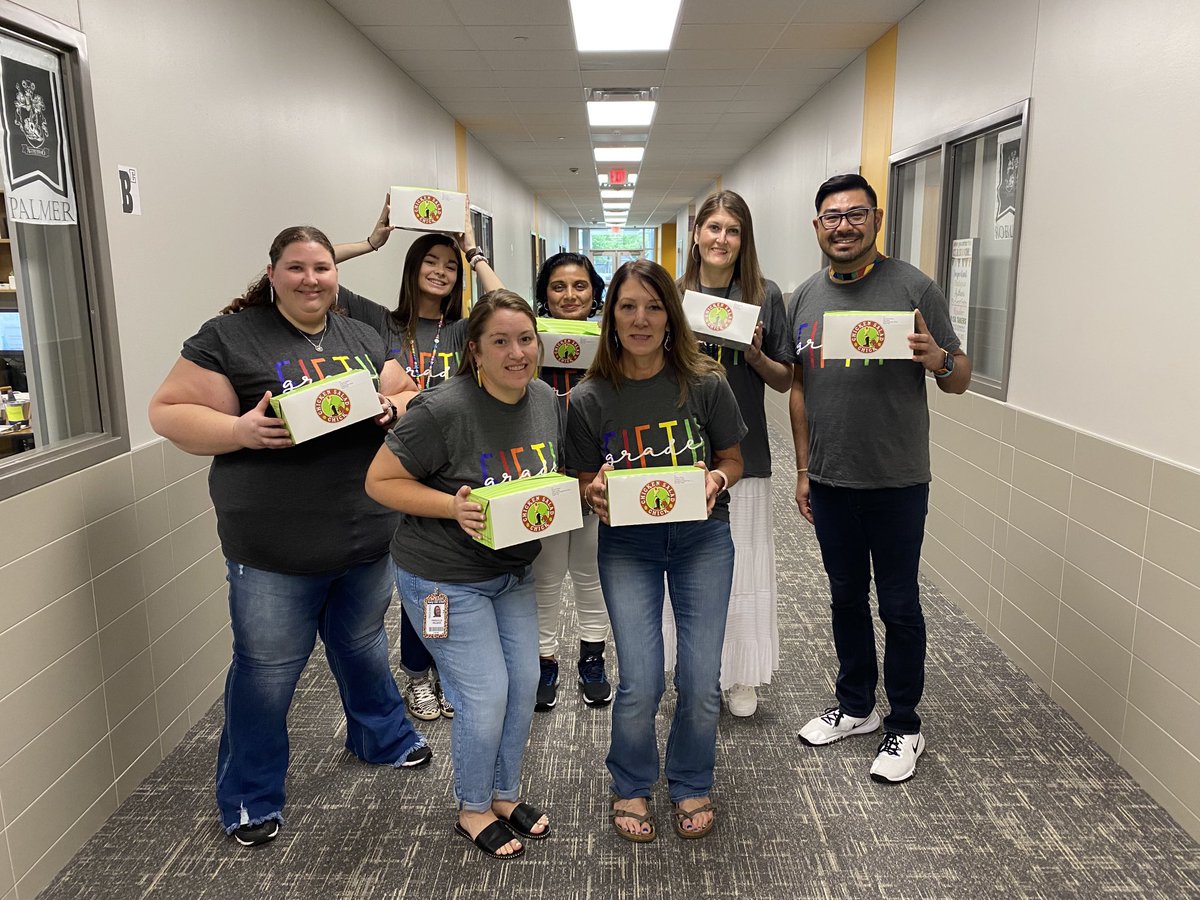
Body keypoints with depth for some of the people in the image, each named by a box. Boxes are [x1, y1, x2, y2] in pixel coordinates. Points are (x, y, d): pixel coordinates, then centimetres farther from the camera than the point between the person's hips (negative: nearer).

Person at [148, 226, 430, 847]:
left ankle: (381, 736, 48)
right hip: (274, 550, -4)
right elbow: (169, 411, -7)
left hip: (367, 537, 5)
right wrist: (240, 431, -24)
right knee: (266, 674, 8)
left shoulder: (361, 339, 9)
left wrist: (391, 406, -10)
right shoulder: (229, 336, -6)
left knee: (363, 646, 24)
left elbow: (408, 395, 13)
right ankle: (249, 799, 29)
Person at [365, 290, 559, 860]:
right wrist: (454, 506, -29)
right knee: (486, 695, -2)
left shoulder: (546, 400, -3)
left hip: (513, 572, 7)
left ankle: (505, 794, 38)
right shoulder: (443, 410, -25)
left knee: (525, 682, 13)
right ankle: (473, 810, 26)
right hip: (446, 578, -7)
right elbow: (380, 481, -18)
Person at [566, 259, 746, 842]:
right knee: (640, 683, -7)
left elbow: (733, 461, 4)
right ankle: (631, 786, 24)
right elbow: (584, 483, 3)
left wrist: (716, 480, -18)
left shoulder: (705, 384, -8)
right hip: (626, 544, 0)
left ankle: (691, 785, 30)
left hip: (701, 538, 1)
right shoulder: (589, 399, -7)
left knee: (702, 681, 0)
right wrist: (594, 494, -20)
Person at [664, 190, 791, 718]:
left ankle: (740, 677, 24)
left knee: (742, 567, 6)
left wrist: (755, 354, -13)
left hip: (743, 453, 0)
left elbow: (784, 381, 5)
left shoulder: (766, 296, 1)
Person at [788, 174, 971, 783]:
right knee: (846, 597, 16)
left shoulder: (913, 288, -7)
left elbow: (960, 380, -5)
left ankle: (904, 726, 24)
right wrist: (803, 470, 10)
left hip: (897, 481, -4)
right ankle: (854, 707, 34)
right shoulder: (805, 297, 6)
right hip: (829, 480, 4)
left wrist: (939, 360, -28)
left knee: (898, 605, 7)